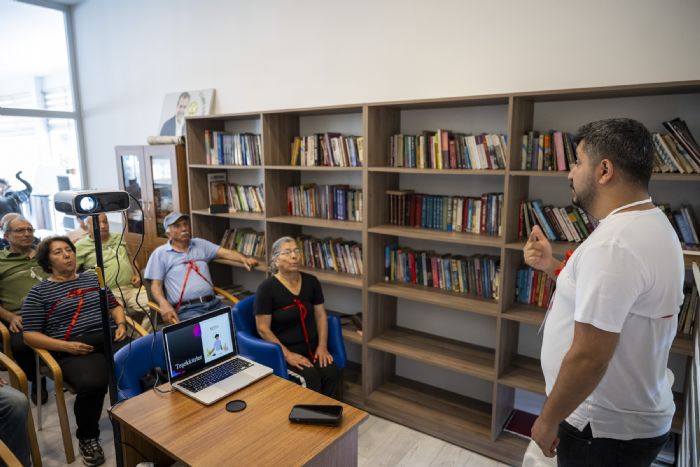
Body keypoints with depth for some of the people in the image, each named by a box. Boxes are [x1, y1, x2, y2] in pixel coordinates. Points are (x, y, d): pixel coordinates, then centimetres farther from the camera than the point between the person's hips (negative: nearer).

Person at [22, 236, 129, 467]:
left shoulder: (93, 278, 21)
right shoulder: (39, 292, 8)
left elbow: (114, 305, 26)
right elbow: (30, 335, 4)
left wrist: (121, 324, 4)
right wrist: (65, 346, -11)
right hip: (75, 350, -3)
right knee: (92, 384, -35)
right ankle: (87, 438, -4)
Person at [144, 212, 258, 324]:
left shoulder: (200, 244, 19)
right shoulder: (160, 253, 9)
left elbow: (225, 252, 6)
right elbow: (156, 285, 4)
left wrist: (244, 259, -16)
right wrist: (164, 304, -18)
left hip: (213, 303, 4)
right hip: (187, 309, -4)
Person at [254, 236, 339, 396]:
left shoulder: (311, 281, 3)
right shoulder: (266, 288, -12)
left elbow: (321, 315, 8)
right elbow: (263, 329, -11)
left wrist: (322, 346, -4)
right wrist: (287, 354, -17)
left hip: (312, 347, 5)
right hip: (283, 350, -4)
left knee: (332, 372, -20)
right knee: (311, 378, -27)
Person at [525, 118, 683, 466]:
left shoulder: (613, 243, -29)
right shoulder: (651, 225, 3)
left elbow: (589, 358, -29)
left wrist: (548, 419, -15)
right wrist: (553, 266, 4)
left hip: (606, 430, -9)